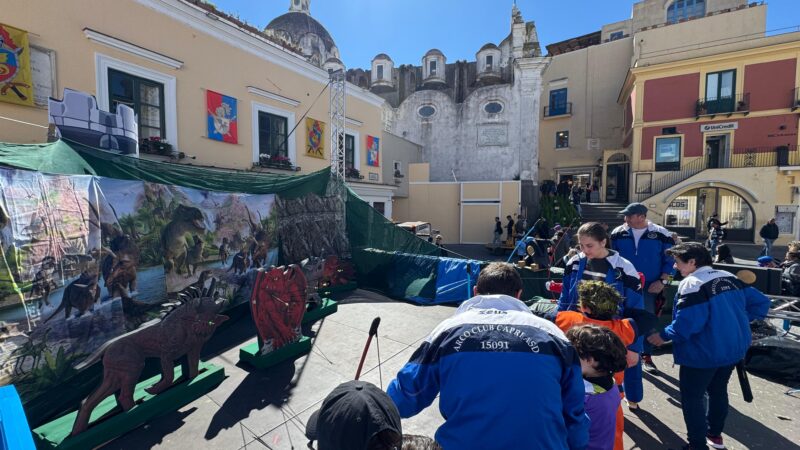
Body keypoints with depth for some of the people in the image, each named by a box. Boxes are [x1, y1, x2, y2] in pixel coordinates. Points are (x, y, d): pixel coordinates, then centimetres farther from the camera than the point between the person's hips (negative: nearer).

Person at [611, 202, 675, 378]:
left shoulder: (662, 235, -6)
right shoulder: (617, 233, -1)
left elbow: (670, 260, -1)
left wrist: (662, 281, -9)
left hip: (649, 287, -1)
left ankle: (647, 356, 26)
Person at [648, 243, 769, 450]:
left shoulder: (692, 284, -23)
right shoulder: (730, 278, 4)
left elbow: (686, 324, -27)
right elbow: (760, 303, 8)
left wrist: (663, 336, -14)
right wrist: (736, 321, 14)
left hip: (703, 352, -9)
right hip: (735, 348, 9)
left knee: (692, 396, 7)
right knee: (718, 390, 25)